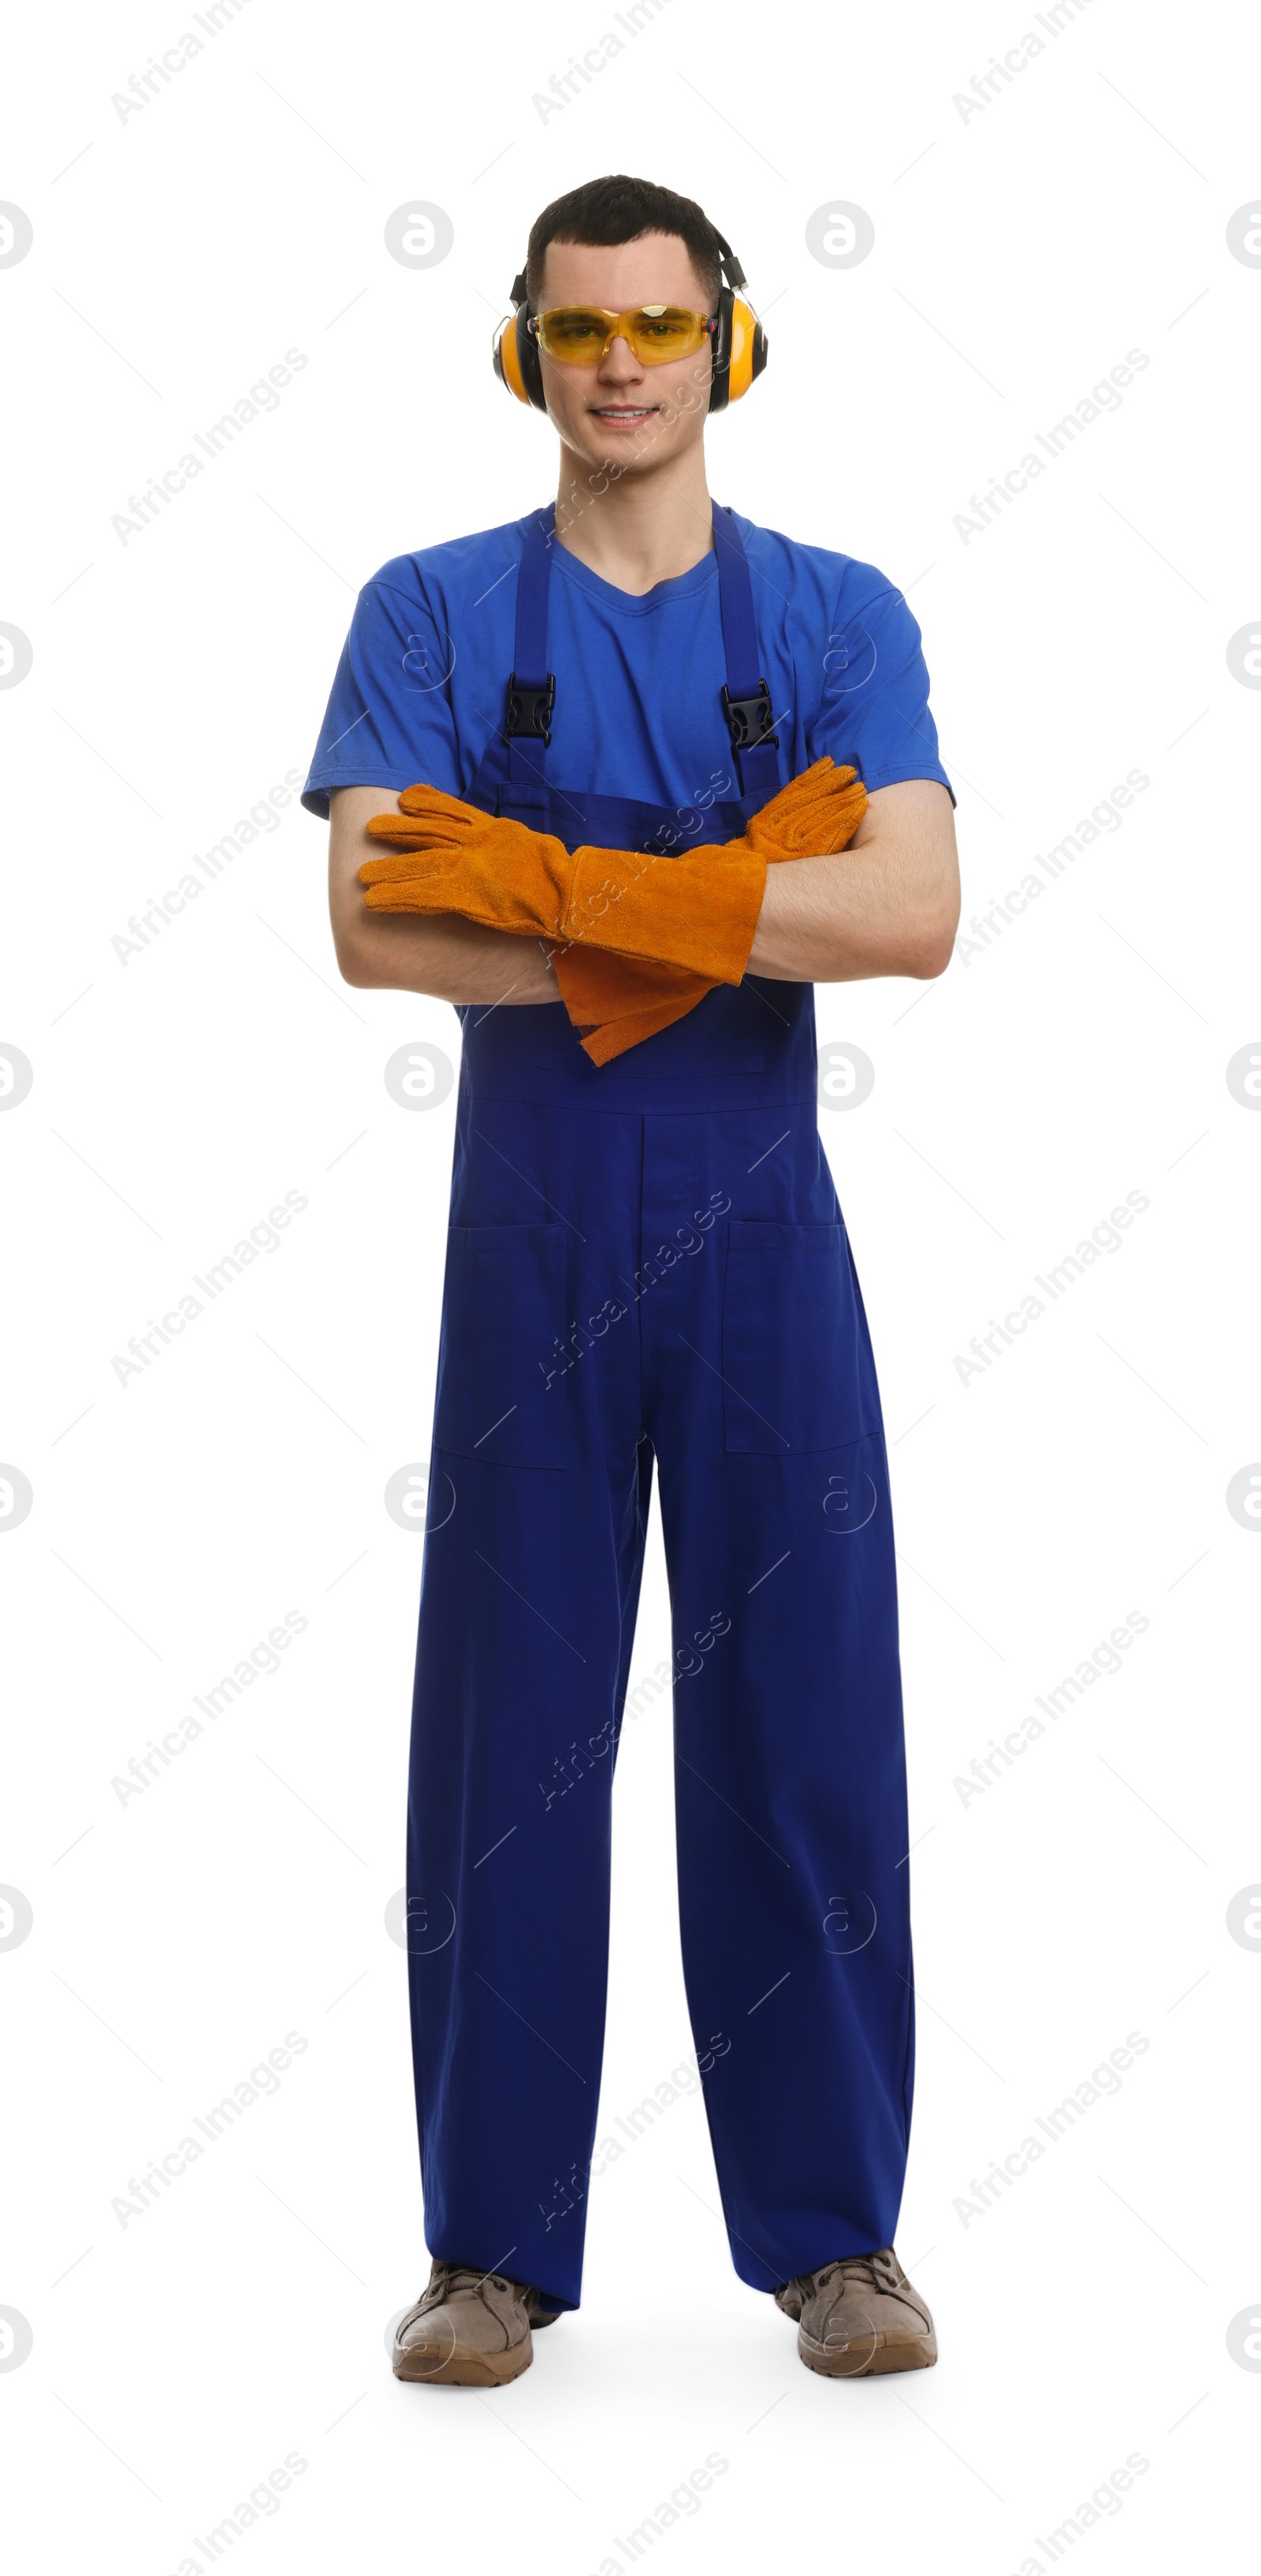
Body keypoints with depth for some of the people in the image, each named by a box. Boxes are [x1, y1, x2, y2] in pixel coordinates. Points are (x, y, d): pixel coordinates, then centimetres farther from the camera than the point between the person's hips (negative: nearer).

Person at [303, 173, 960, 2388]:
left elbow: (913, 914, -12)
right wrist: (734, 900, -15)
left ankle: (833, 2232, 18)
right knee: (509, 1734, 3)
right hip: (530, 1247, 0)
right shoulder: (433, 613, 3)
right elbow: (373, 927, -12)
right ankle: (493, 2248, 15)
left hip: (764, 1240, 1)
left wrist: (560, 884, -17)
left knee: (803, 1727, 4)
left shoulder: (839, 618, 4)